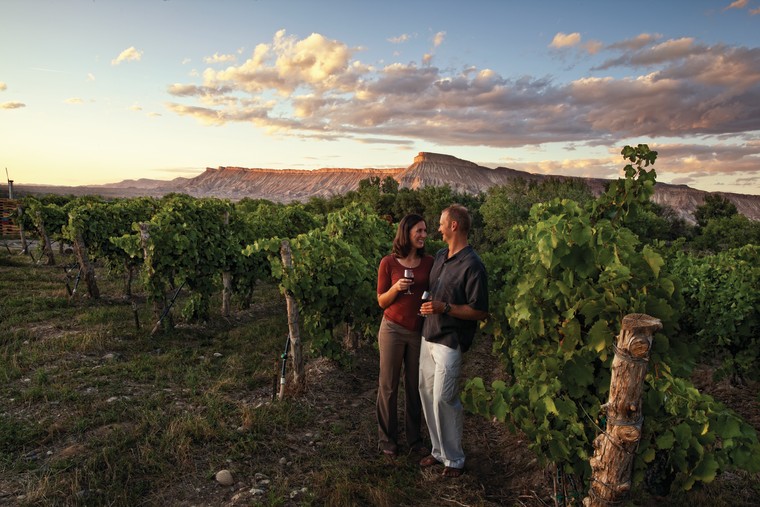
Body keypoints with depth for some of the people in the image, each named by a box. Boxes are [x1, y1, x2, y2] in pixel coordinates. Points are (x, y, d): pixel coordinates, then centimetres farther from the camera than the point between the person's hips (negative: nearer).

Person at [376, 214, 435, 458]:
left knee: (415, 386, 11)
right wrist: (396, 288, -19)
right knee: (388, 385, 7)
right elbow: (382, 301, -1)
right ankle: (387, 438, 24)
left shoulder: (429, 262, 1)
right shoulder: (388, 263, -6)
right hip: (393, 329, -2)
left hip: (419, 332, 2)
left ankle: (415, 439, 27)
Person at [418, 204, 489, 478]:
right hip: (429, 336, 9)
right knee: (427, 393, 14)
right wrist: (426, 304, 7)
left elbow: (480, 312, -18)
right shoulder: (440, 256, 8)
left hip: (450, 342, -8)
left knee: (444, 399, -3)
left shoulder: (473, 265, -18)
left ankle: (454, 459, 17)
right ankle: (439, 450, 31)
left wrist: (445, 308, -25)